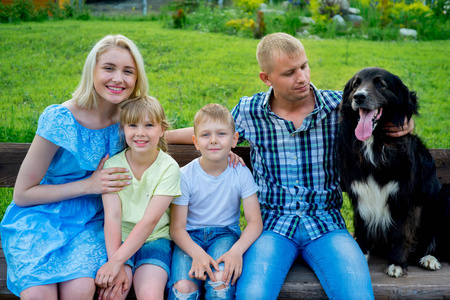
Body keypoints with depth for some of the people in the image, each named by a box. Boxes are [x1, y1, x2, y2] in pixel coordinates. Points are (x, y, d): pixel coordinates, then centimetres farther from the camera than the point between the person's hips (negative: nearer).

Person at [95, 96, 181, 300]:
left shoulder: (169, 167, -8)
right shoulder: (113, 164, -3)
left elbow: (149, 220, -15)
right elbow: (112, 216, -12)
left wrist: (117, 261, -23)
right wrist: (115, 263, -24)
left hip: (154, 239, -1)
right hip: (120, 239, 1)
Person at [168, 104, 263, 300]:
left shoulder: (241, 174, -6)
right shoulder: (185, 176, -9)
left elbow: (255, 222, -7)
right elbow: (177, 227, -9)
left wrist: (237, 250, -26)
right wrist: (196, 253, -29)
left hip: (225, 233, 1)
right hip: (190, 236, 0)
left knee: (221, 281, -31)